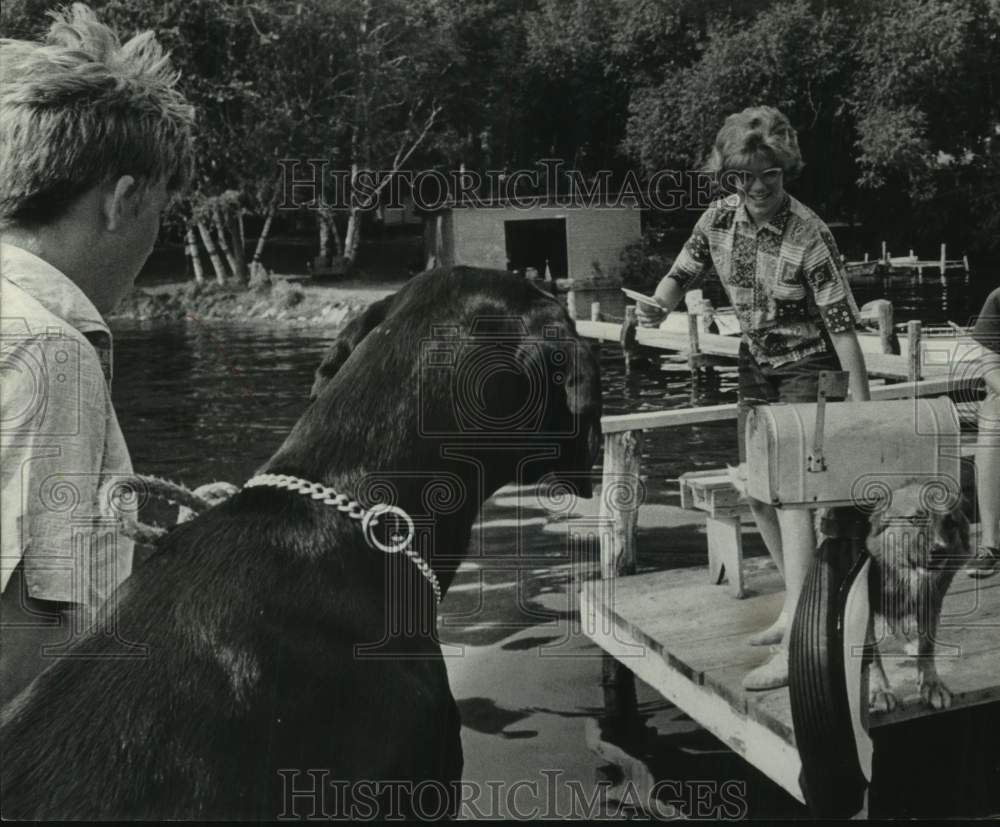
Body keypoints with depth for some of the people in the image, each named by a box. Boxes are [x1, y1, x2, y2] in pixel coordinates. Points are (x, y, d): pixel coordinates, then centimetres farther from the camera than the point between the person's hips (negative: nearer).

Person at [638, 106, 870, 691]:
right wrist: (659, 306, -14)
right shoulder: (720, 217, -5)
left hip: (808, 369, -7)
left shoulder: (810, 236, -22)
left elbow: (842, 322, -21)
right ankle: (801, 606, 30)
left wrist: (860, 400, -22)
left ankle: (796, 648, -19)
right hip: (757, 365, 7)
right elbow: (685, 272, 8)